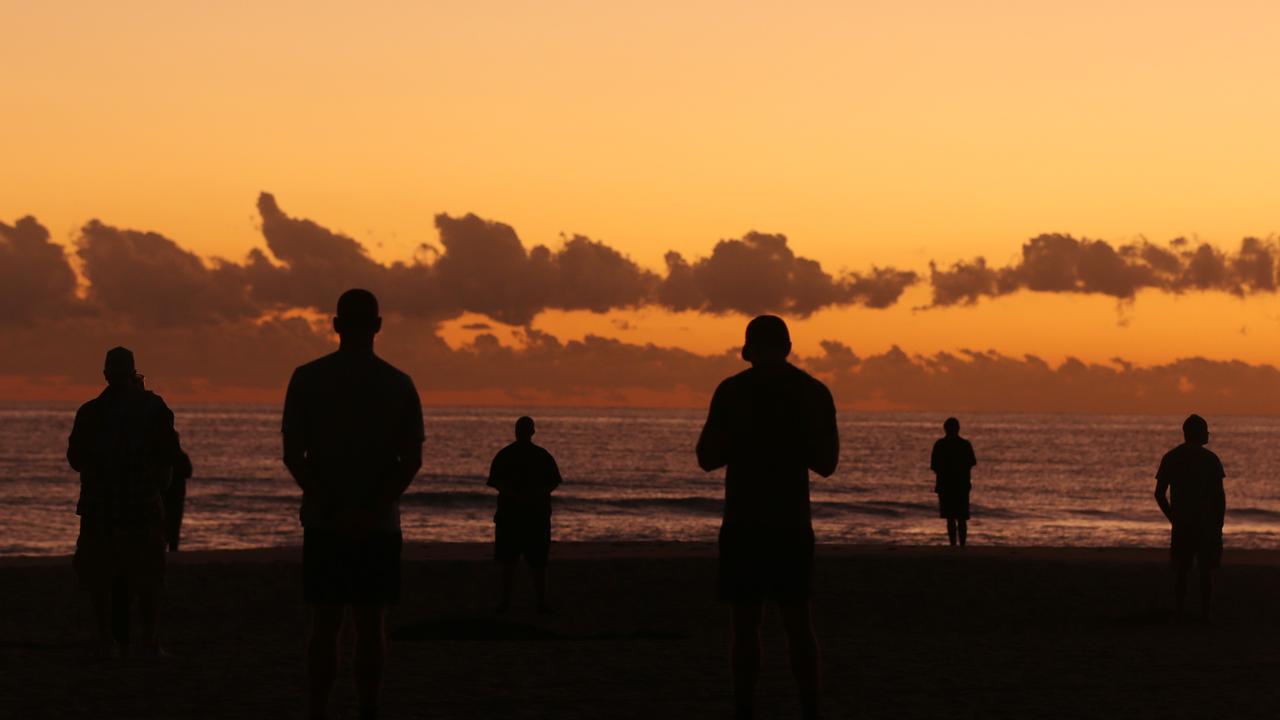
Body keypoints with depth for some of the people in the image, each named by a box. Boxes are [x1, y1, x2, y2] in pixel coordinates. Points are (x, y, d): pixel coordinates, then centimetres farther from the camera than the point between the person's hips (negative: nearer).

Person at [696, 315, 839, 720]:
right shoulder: (814, 392, 3)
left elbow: (708, 458, -4)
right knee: (799, 622, 7)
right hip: (792, 522, 2)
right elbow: (826, 463, 9)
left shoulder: (732, 391, -5)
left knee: (745, 621, 4)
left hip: (744, 521, -2)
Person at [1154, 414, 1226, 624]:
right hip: (1207, 522, -3)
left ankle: (1178, 612, 4)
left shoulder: (1170, 458, 4)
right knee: (1206, 569, 1)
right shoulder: (1210, 459, -5)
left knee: (1181, 569, 8)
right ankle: (1206, 613, -2)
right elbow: (1220, 495, -7)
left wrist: (1173, 518, 13)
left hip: (1180, 522, 3)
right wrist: (1219, 524, 1)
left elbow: (1160, 494, 3)